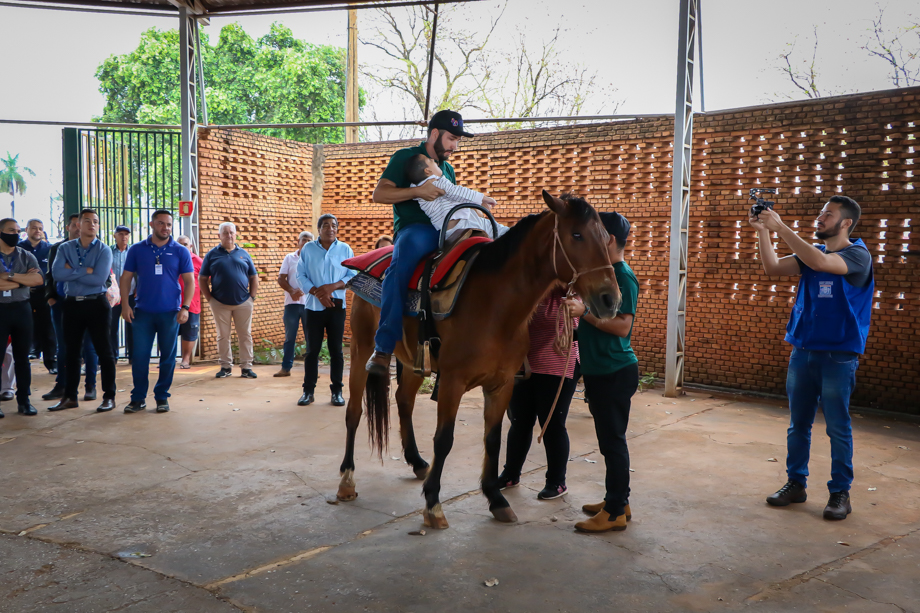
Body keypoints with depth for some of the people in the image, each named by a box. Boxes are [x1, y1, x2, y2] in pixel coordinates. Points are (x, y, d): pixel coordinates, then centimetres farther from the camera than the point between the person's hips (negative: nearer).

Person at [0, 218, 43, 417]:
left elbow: (38, 279, -9)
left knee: (22, 356, 7)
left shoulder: (26, 256, 7)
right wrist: (23, 280, -10)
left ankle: (23, 400, 14)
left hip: (21, 309, 2)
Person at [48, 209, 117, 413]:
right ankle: (69, 396, 22)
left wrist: (72, 271, -10)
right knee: (71, 351, 12)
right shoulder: (65, 248, 4)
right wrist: (85, 271, -14)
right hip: (72, 304, 4)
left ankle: (109, 396, 9)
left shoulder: (104, 250, -5)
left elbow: (99, 279, -18)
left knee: (103, 350, 1)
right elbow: (57, 273, -12)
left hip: (97, 304, -3)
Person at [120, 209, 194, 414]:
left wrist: (185, 307, -8)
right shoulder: (137, 250, 5)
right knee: (139, 356, 0)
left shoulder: (180, 251, 2)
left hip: (170, 312, 0)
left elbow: (189, 282, 2)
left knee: (168, 357, 5)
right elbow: (126, 278, 7)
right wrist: (125, 304, -3)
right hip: (143, 312, 0)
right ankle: (138, 397, 12)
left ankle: (162, 396, 17)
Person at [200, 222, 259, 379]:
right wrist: (209, 298, -2)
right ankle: (226, 366, 16)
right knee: (223, 336, 6)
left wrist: (252, 297, 3)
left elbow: (254, 277, 11)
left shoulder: (243, 254, 10)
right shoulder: (212, 254, 5)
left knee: (245, 335, 2)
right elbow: (202, 279, 5)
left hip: (243, 302, 1)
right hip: (220, 304, -1)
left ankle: (247, 367, 7)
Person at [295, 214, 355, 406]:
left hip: (337, 306, 0)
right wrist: (317, 292, -13)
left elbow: (352, 276, 1)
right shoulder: (307, 249, 4)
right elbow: (301, 276, 0)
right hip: (313, 306, 0)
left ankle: (337, 390, 11)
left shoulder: (345, 249, 4)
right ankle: (308, 390, 11)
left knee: (336, 349, 3)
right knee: (312, 349, 4)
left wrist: (332, 286, -14)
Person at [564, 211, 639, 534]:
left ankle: (615, 513, 6)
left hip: (615, 372, -10)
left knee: (613, 440, -3)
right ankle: (617, 500, 28)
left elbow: (622, 326, -24)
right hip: (598, 371, 10)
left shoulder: (624, 277, -15)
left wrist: (585, 312, -25)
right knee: (609, 438, 16)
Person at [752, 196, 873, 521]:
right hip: (802, 351, 6)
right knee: (798, 424, 12)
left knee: (838, 427, 2)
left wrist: (780, 228, -25)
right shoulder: (811, 253, 11)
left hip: (838, 356, -6)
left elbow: (820, 262, -27)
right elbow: (774, 268, 1)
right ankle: (796, 483, 23)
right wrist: (763, 232, -9)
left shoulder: (858, 255, -8)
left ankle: (840, 493, 14)